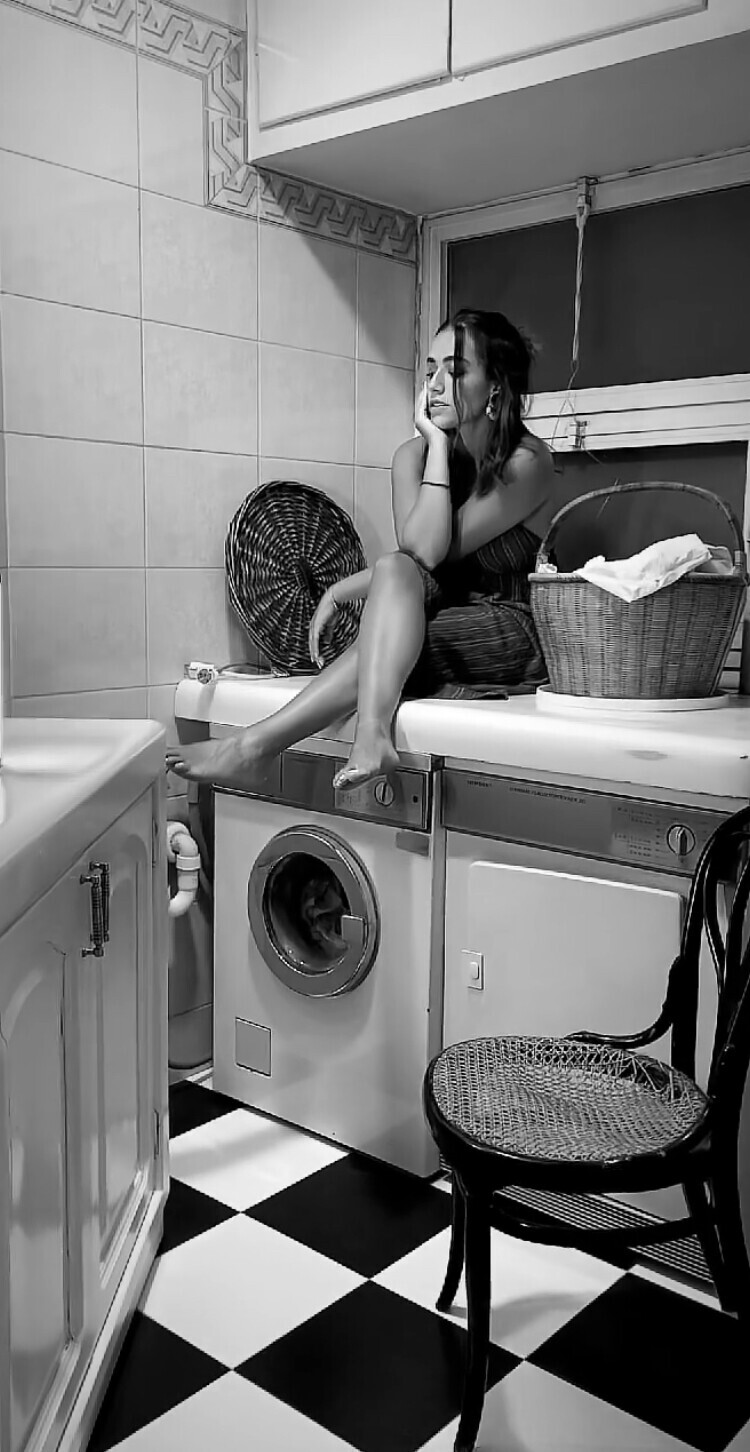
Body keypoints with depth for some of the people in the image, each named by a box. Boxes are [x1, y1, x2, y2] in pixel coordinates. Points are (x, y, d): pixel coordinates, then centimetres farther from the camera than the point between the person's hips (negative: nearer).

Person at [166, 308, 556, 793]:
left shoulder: (527, 462, -13)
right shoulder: (413, 456, 5)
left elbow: (432, 551, -20)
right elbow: (417, 553, -2)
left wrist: (439, 446, -16)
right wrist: (340, 592, -16)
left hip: (515, 637, -5)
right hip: (442, 622, 5)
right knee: (396, 571, -28)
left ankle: (258, 745, -38)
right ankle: (372, 738, -47)